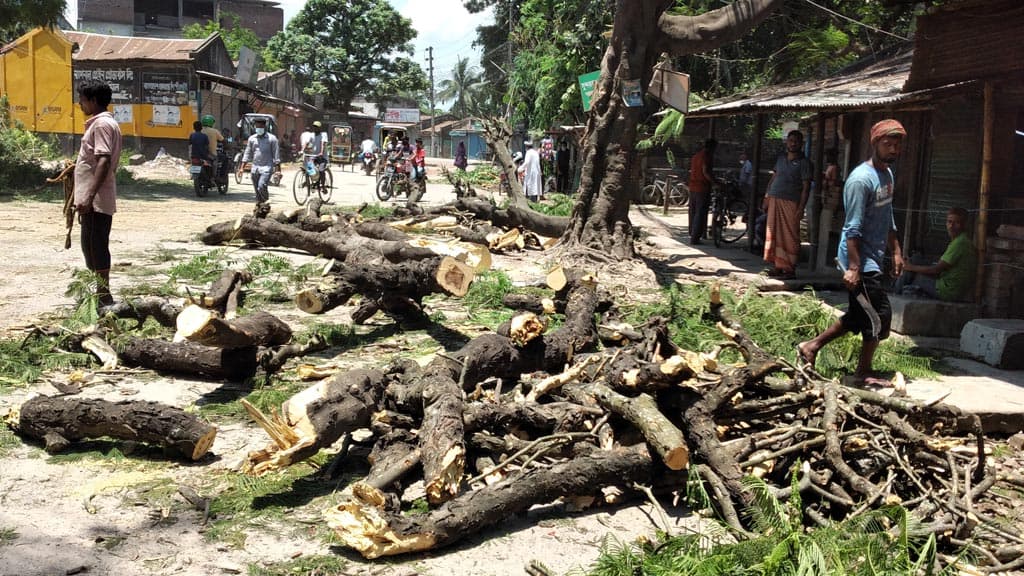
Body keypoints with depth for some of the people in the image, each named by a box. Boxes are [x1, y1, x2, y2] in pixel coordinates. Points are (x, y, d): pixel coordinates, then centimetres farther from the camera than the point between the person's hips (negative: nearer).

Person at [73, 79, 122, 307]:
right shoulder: (100, 123, 19)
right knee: (91, 247, 14)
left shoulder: (102, 124, -13)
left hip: (96, 201, -10)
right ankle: (101, 295, 20)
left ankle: (103, 297, -2)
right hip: (94, 200, 10)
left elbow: (104, 162, -23)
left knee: (97, 247, -7)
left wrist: (89, 196, -27)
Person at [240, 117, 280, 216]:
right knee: (257, 190, 8)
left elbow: (276, 154, -1)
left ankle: (266, 204, -3)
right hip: (255, 167, 5)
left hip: (266, 167, -5)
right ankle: (259, 206, 18)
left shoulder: (272, 138, -1)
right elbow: (247, 153, 15)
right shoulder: (252, 138, 11)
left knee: (261, 186, -21)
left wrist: (278, 169, -6)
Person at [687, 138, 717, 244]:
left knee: (693, 212, 16)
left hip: (692, 187, 9)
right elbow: (706, 172, -23)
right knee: (700, 213, -5)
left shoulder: (696, 155, 16)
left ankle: (692, 234, 24)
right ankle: (695, 237, -6)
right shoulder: (707, 156, -12)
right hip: (702, 188, -9)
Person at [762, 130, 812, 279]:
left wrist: (801, 208, -14)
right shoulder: (781, 158, 15)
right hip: (774, 200, 6)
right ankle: (777, 266, 14)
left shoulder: (803, 162, -3)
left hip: (791, 203, -6)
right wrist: (767, 198, 13)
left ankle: (790, 269, -1)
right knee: (773, 235, 7)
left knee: (790, 237, -5)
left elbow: (806, 187, -7)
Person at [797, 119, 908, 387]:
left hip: (873, 260, 10)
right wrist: (853, 267, -24)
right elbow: (853, 229, -21)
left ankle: (811, 346, 23)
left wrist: (896, 251, 19)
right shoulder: (861, 179, -18)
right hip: (861, 262, -10)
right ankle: (863, 373, 11)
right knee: (881, 315, -4)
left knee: (859, 316, 14)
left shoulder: (887, 174, 13)